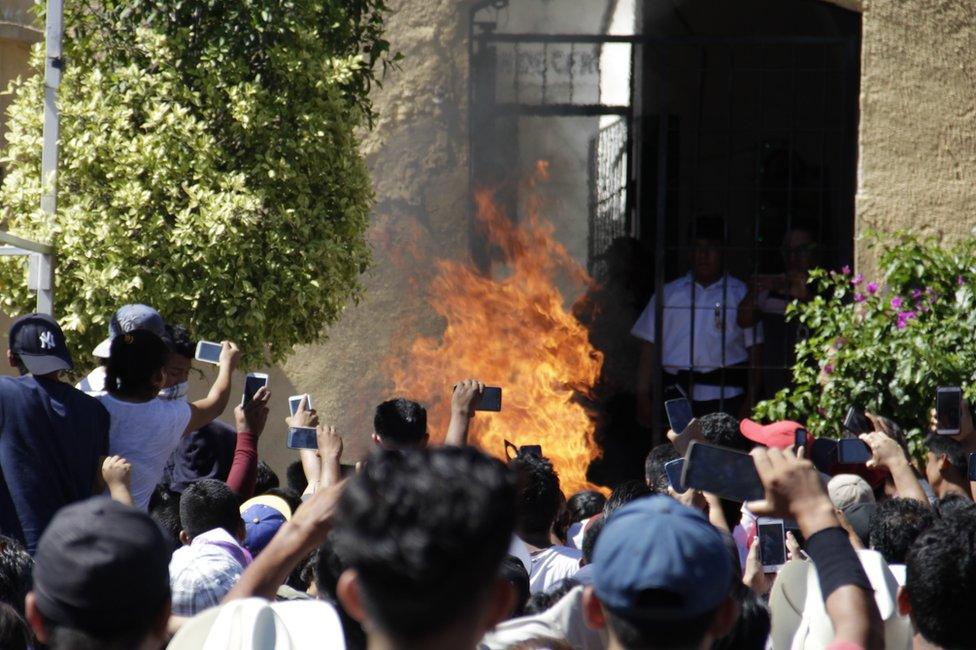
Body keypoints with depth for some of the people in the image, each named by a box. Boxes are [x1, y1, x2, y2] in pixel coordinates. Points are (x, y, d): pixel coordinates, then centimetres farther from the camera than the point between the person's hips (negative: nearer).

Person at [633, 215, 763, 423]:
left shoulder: (741, 294, 8)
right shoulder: (668, 294, 15)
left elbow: (755, 351, 5)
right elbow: (650, 348, 12)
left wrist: (749, 403, -2)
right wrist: (643, 398, 5)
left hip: (724, 400, -2)